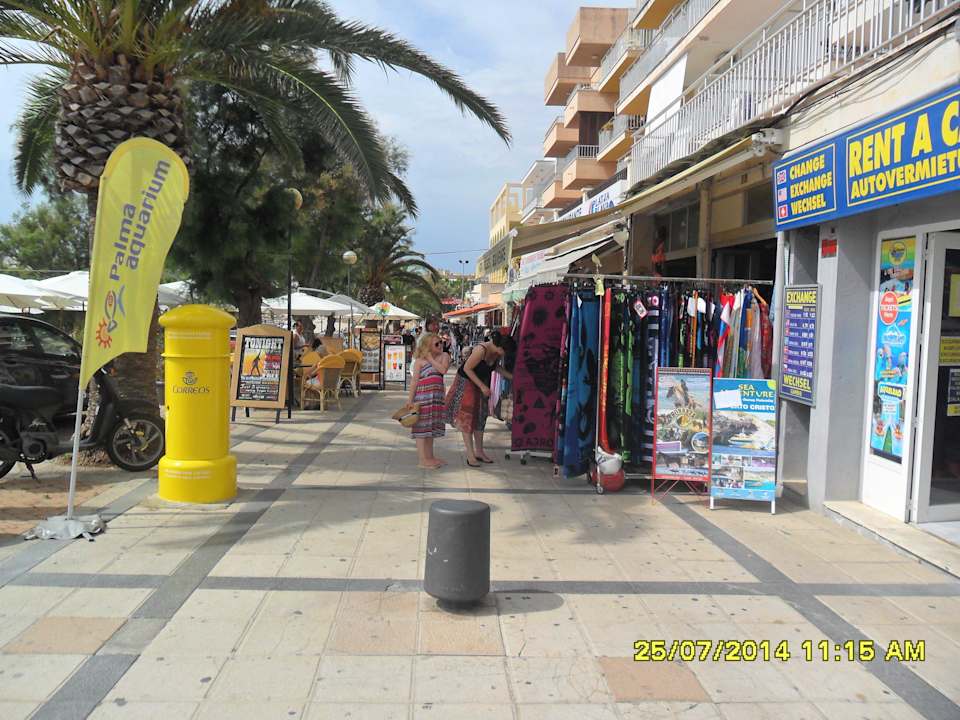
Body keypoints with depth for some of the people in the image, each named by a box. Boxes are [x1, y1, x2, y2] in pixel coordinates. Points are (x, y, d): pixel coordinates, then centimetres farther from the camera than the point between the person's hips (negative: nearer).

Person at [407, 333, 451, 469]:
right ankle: (422, 459, -2)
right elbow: (414, 380, -4)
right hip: (423, 394, -5)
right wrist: (410, 399, -8)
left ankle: (430, 456, 21)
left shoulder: (444, 356, 9)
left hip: (437, 396, 5)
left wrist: (431, 358, -4)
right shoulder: (420, 360, -2)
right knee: (422, 425, -3)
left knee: (432, 426, 12)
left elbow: (443, 369, -11)